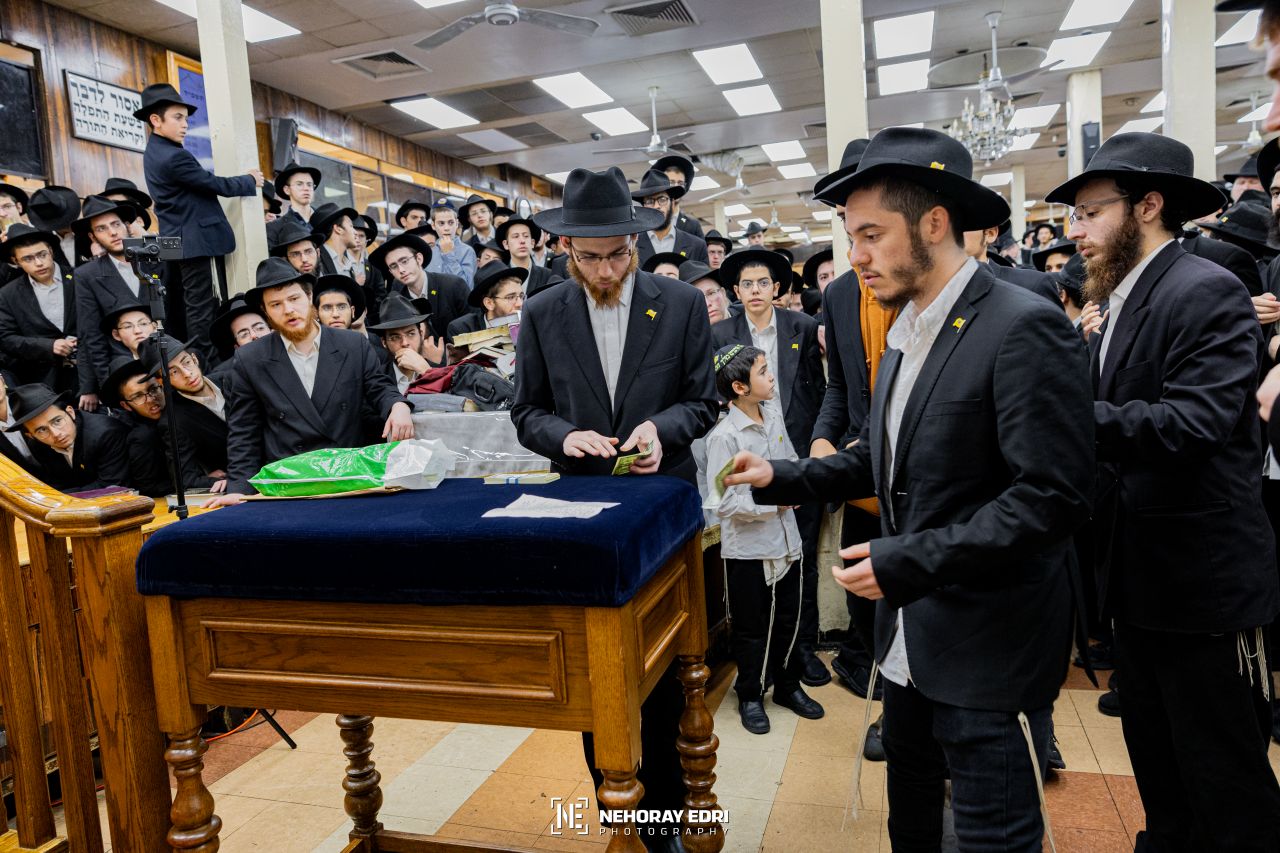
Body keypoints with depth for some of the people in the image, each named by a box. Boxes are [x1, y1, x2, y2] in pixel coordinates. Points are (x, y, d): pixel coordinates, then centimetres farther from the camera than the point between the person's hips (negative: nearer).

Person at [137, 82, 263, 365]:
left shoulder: (156, 152, 13)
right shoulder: (174, 156, -18)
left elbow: (203, 182, 15)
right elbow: (217, 185, -13)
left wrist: (243, 178, 14)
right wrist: (251, 181, 3)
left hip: (176, 241, 10)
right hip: (192, 241, -10)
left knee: (184, 305, 13)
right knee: (200, 308, -7)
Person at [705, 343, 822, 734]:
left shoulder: (774, 416, 1)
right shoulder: (724, 436, -20)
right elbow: (724, 503, -21)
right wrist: (775, 501, -16)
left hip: (785, 540, 6)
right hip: (747, 547, -6)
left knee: (788, 619, 19)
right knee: (751, 628, 11)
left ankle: (788, 685, 39)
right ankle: (749, 696, 30)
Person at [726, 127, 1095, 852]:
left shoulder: (1025, 327, -19)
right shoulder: (907, 334, 9)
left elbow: (1054, 496, -24)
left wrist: (907, 562, -26)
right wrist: (780, 479, 5)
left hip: (990, 647, -8)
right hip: (912, 634, 8)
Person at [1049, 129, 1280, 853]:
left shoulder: (1207, 292, -14)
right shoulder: (1126, 302, 12)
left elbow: (1191, 423, -27)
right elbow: (1116, 420, 9)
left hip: (1203, 578, -8)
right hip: (1143, 575, 8)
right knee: (1156, 762, 20)